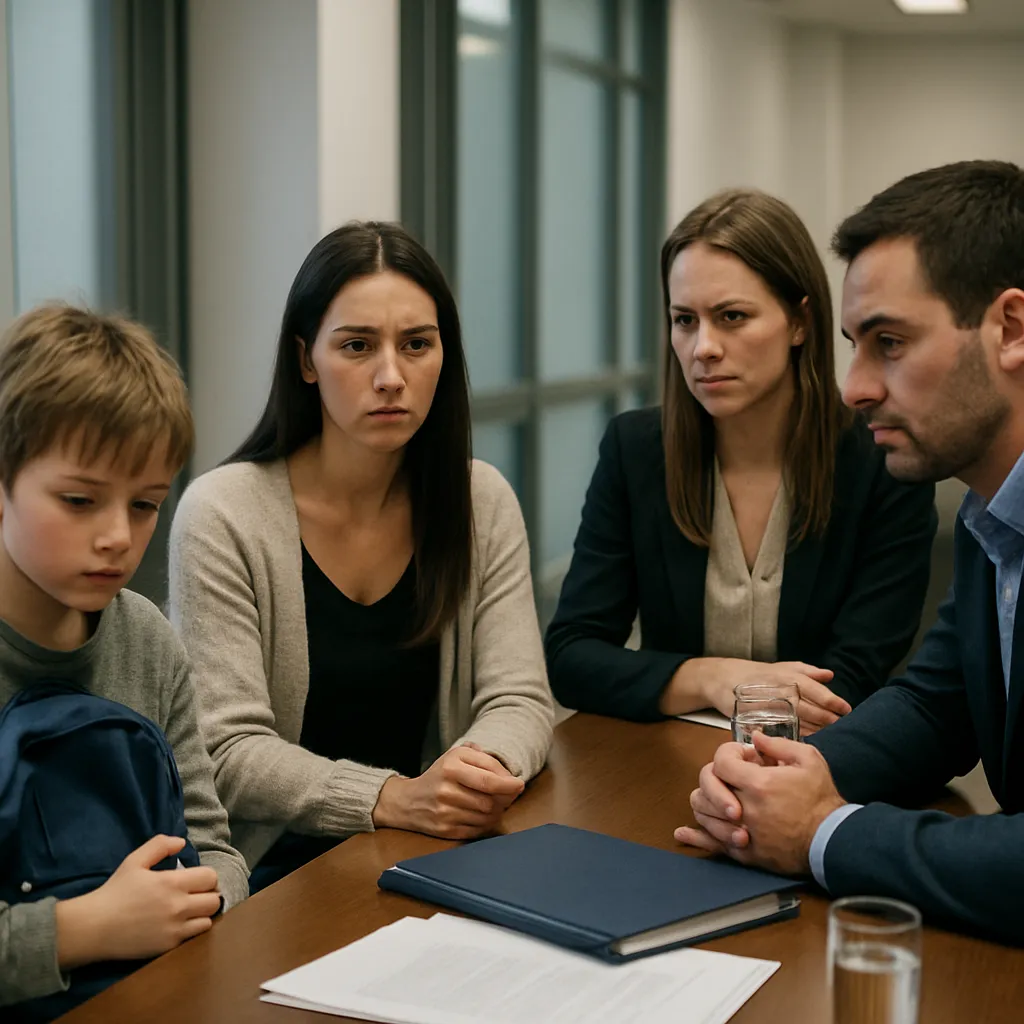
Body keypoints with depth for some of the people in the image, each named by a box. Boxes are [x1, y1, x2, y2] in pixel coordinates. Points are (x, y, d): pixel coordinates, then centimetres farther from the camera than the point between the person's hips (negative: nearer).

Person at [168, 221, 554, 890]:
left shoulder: (483, 503, 3)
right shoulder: (222, 515, -10)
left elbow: (519, 700, 0)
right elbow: (228, 754, -14)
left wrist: (483, 767, -24)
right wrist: (392, 799, -29)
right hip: (276, 869, -4)